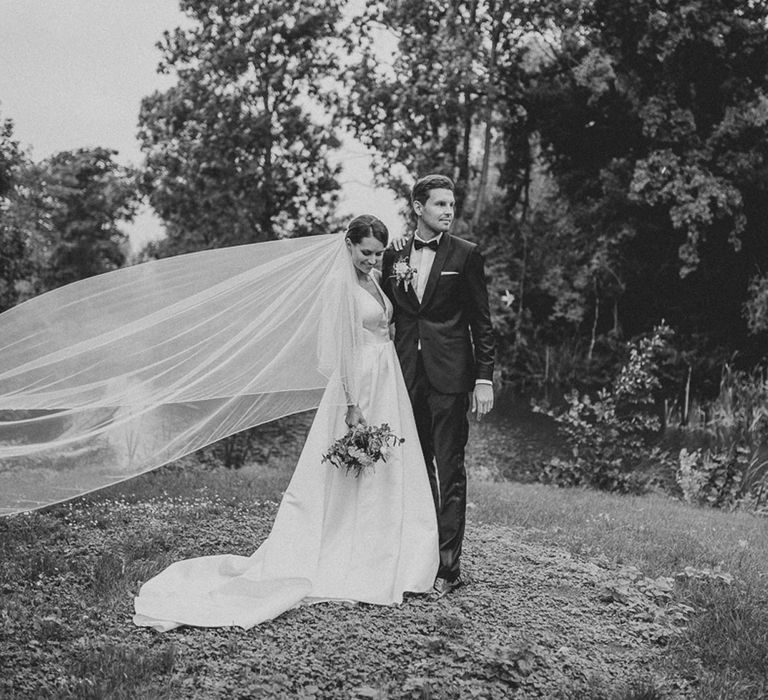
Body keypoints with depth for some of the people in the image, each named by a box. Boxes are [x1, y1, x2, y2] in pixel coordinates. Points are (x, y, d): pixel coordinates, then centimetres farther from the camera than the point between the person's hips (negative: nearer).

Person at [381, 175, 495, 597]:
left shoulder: (465, 254, 2)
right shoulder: (393, 256, 11)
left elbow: (481, 321, 2)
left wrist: (484, 378, -4)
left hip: (449, 375, -4)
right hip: (406, 375, 4)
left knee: (449, 471, -4)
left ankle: (448, 565, -1)